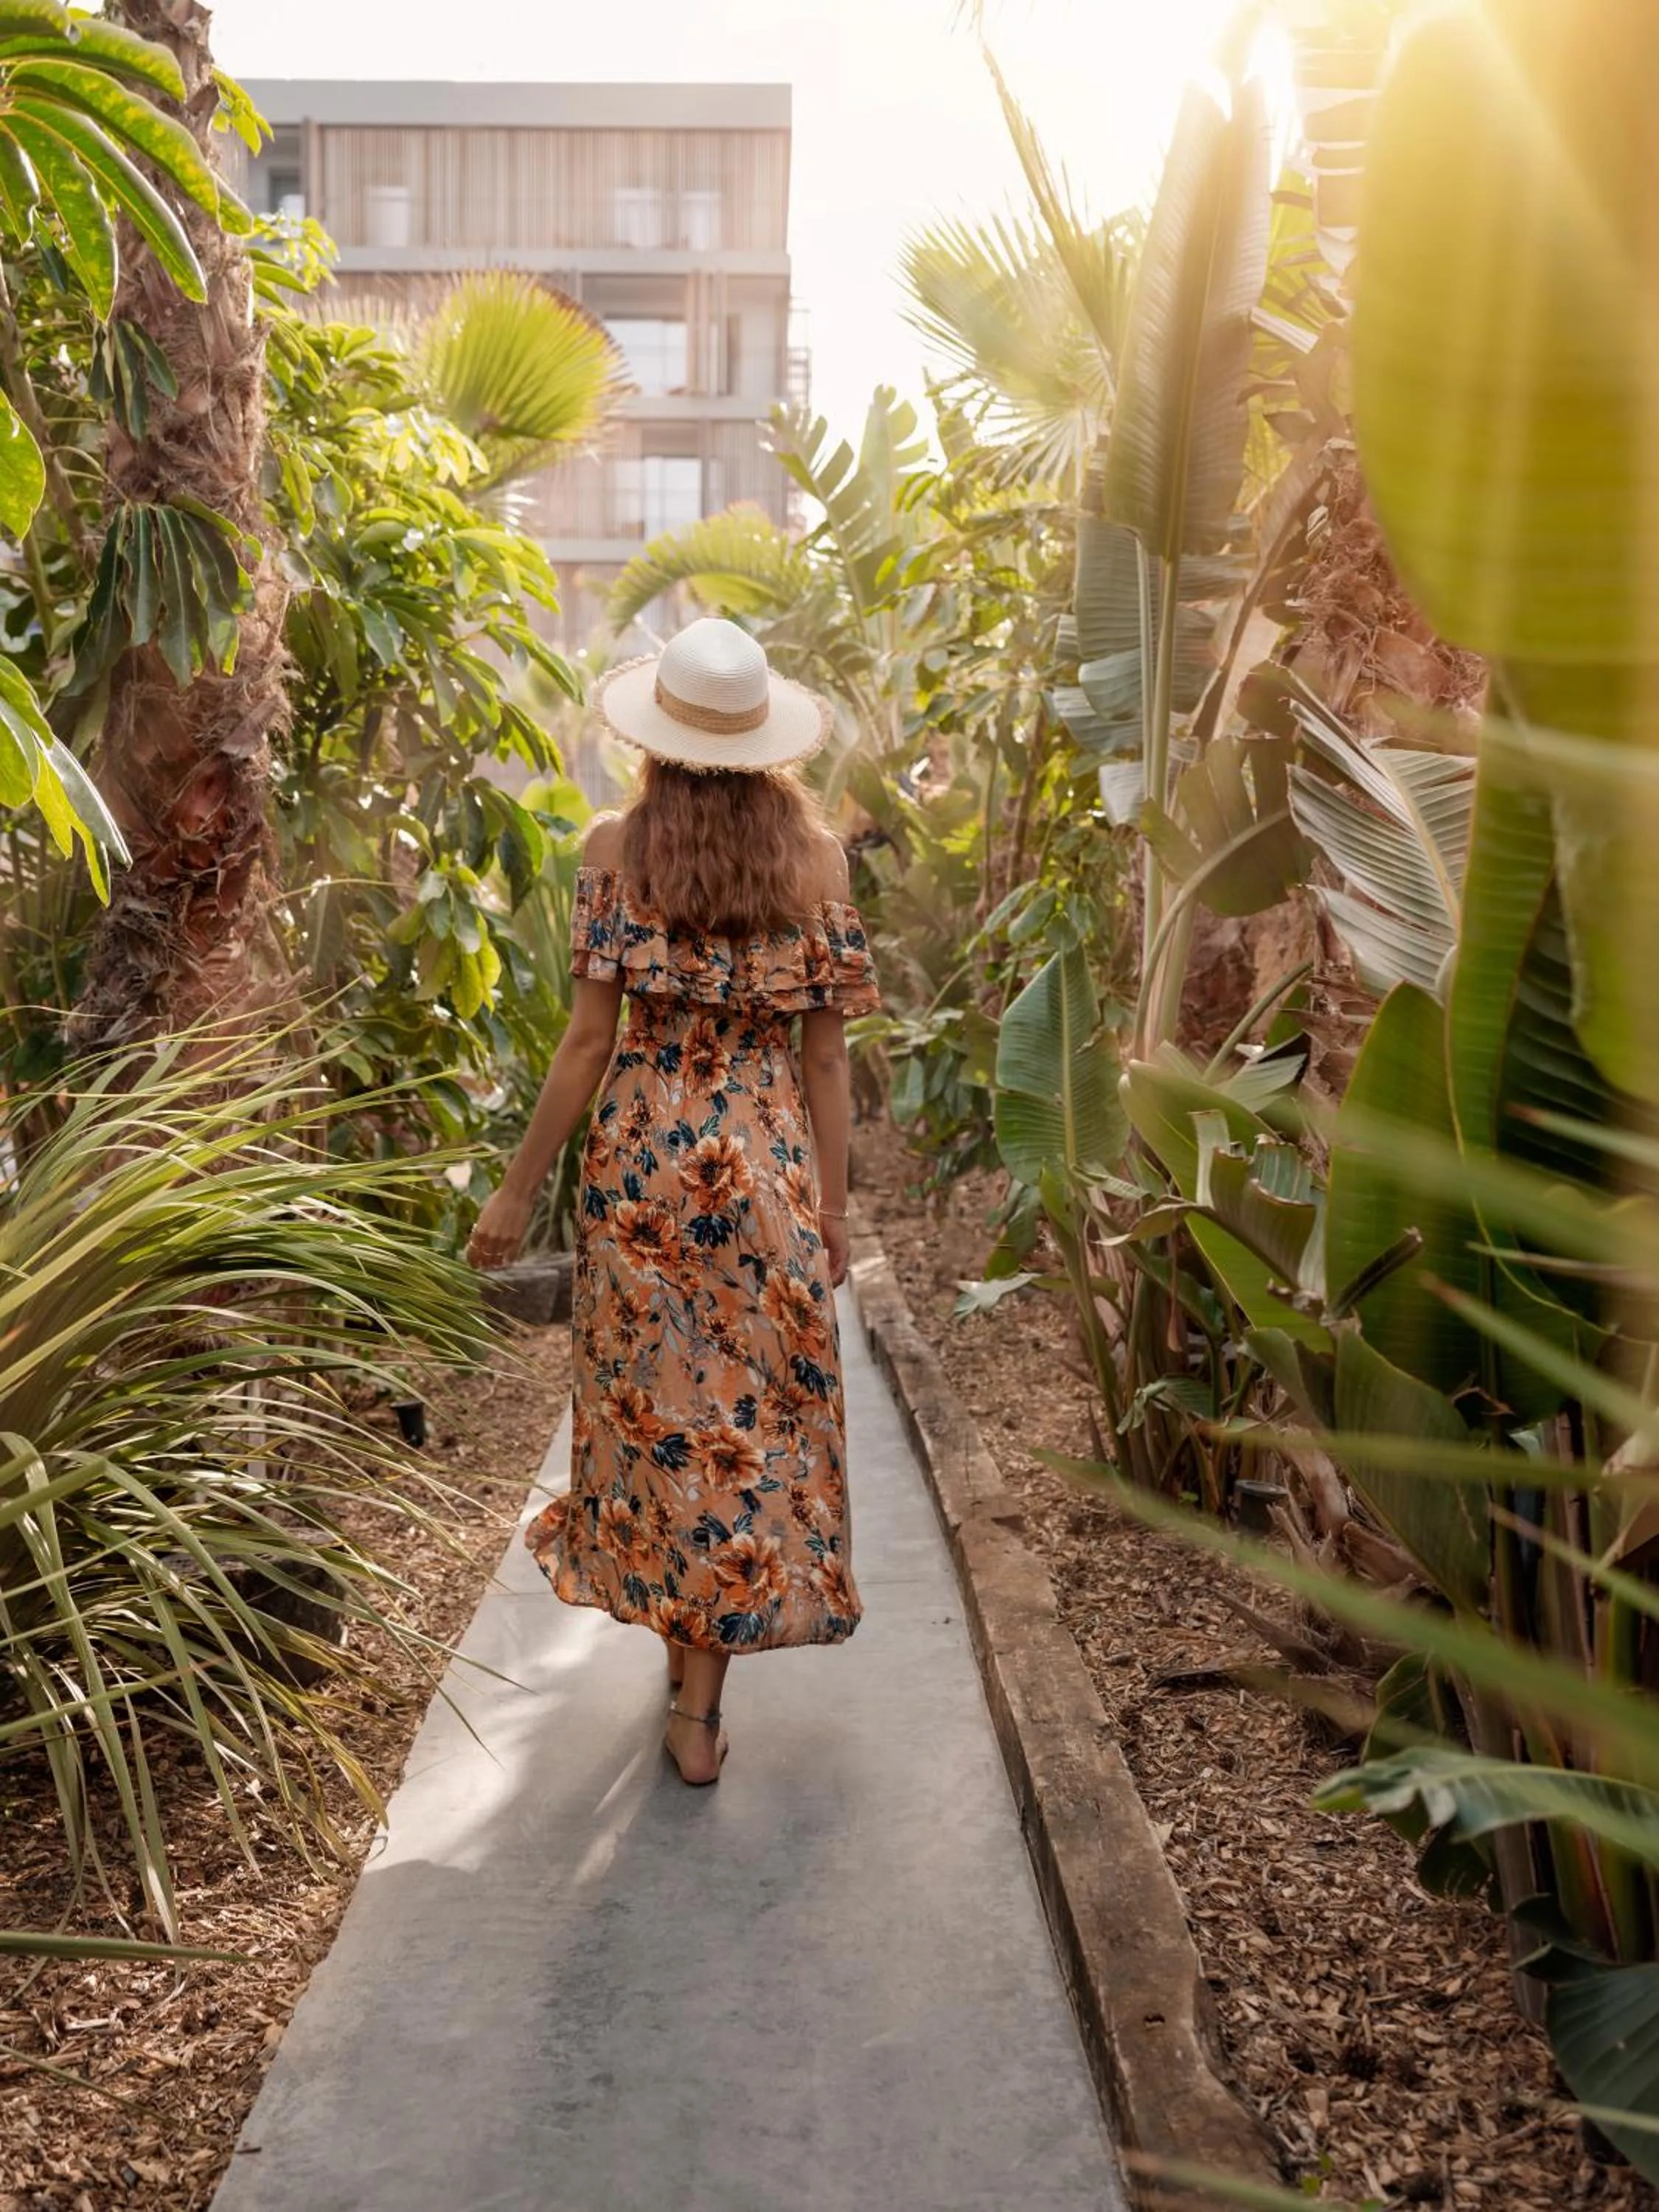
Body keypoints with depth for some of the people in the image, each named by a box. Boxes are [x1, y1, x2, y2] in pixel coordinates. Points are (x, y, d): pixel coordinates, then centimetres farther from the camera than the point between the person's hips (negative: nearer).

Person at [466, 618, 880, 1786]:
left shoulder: (617, 846, -5)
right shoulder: (814, 853, -1)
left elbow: (588, 1039, -7)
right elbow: (824, 1051, -1)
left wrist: (518, 1193, 0)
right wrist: (834, 1205, 7)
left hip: (640, 1152, -1)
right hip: (766, 1158, 1)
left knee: (654, 1399, 16)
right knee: (750, 1413, 9)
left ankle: (683, 1634, 30)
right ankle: (700, 1704, 13)